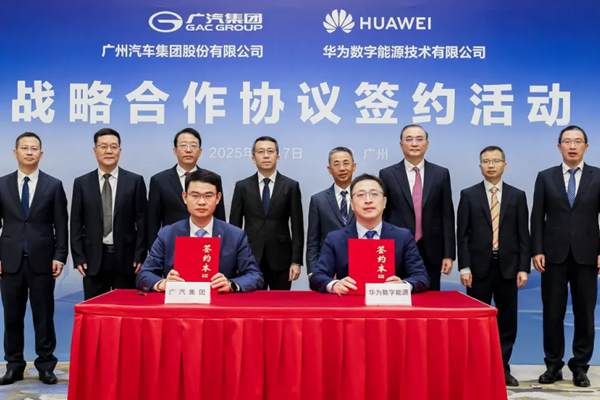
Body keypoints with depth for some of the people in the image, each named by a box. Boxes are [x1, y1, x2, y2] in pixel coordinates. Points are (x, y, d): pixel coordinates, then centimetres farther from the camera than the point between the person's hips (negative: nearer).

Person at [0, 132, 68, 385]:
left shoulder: (54, 185, 3)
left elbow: (61, 225, 1)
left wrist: (59, 257, -6)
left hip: (42, 261, -1)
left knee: (44, 316, 4)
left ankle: (45, 366, 14)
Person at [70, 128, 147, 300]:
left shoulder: (135, 181, 2)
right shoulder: (82, 183, 6)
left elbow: (142, 221, 1)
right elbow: (76, 224, 6)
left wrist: (139, 256, -4)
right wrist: (78, 258, 0)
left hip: (126, 259, -1)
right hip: (94, 260, 1)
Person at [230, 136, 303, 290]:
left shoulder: (291, 186, 2)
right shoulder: (242, 186, 4)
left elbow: (297, 227, 1)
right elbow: (234, 225, 5)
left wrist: (296, 261, -5)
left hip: (281, 259, 0)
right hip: (251, 259, 0)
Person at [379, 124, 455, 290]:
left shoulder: (441, 174, 5)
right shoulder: (387, 175, 2)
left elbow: (447, 215, 5)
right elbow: (381, 216, 3)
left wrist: (448, 254, 1)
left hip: (431, 253, 1)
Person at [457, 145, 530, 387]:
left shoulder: (517, 196, 7)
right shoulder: (468, 195, 3)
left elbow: (523, 235, 4)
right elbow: (462, 235, 0)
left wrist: (523, 268, -3)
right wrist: (464, 267, -7)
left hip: (508, 267, 2)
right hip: (479, 267, -1)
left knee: (507, 320, 7)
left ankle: (502, 368, 19)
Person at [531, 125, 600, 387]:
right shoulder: (545, 177, 6)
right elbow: (537, 217, 3)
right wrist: (537, 251, -5)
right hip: (554, 255, 0)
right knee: (552, 314, 5)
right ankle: (553, 366, 16)